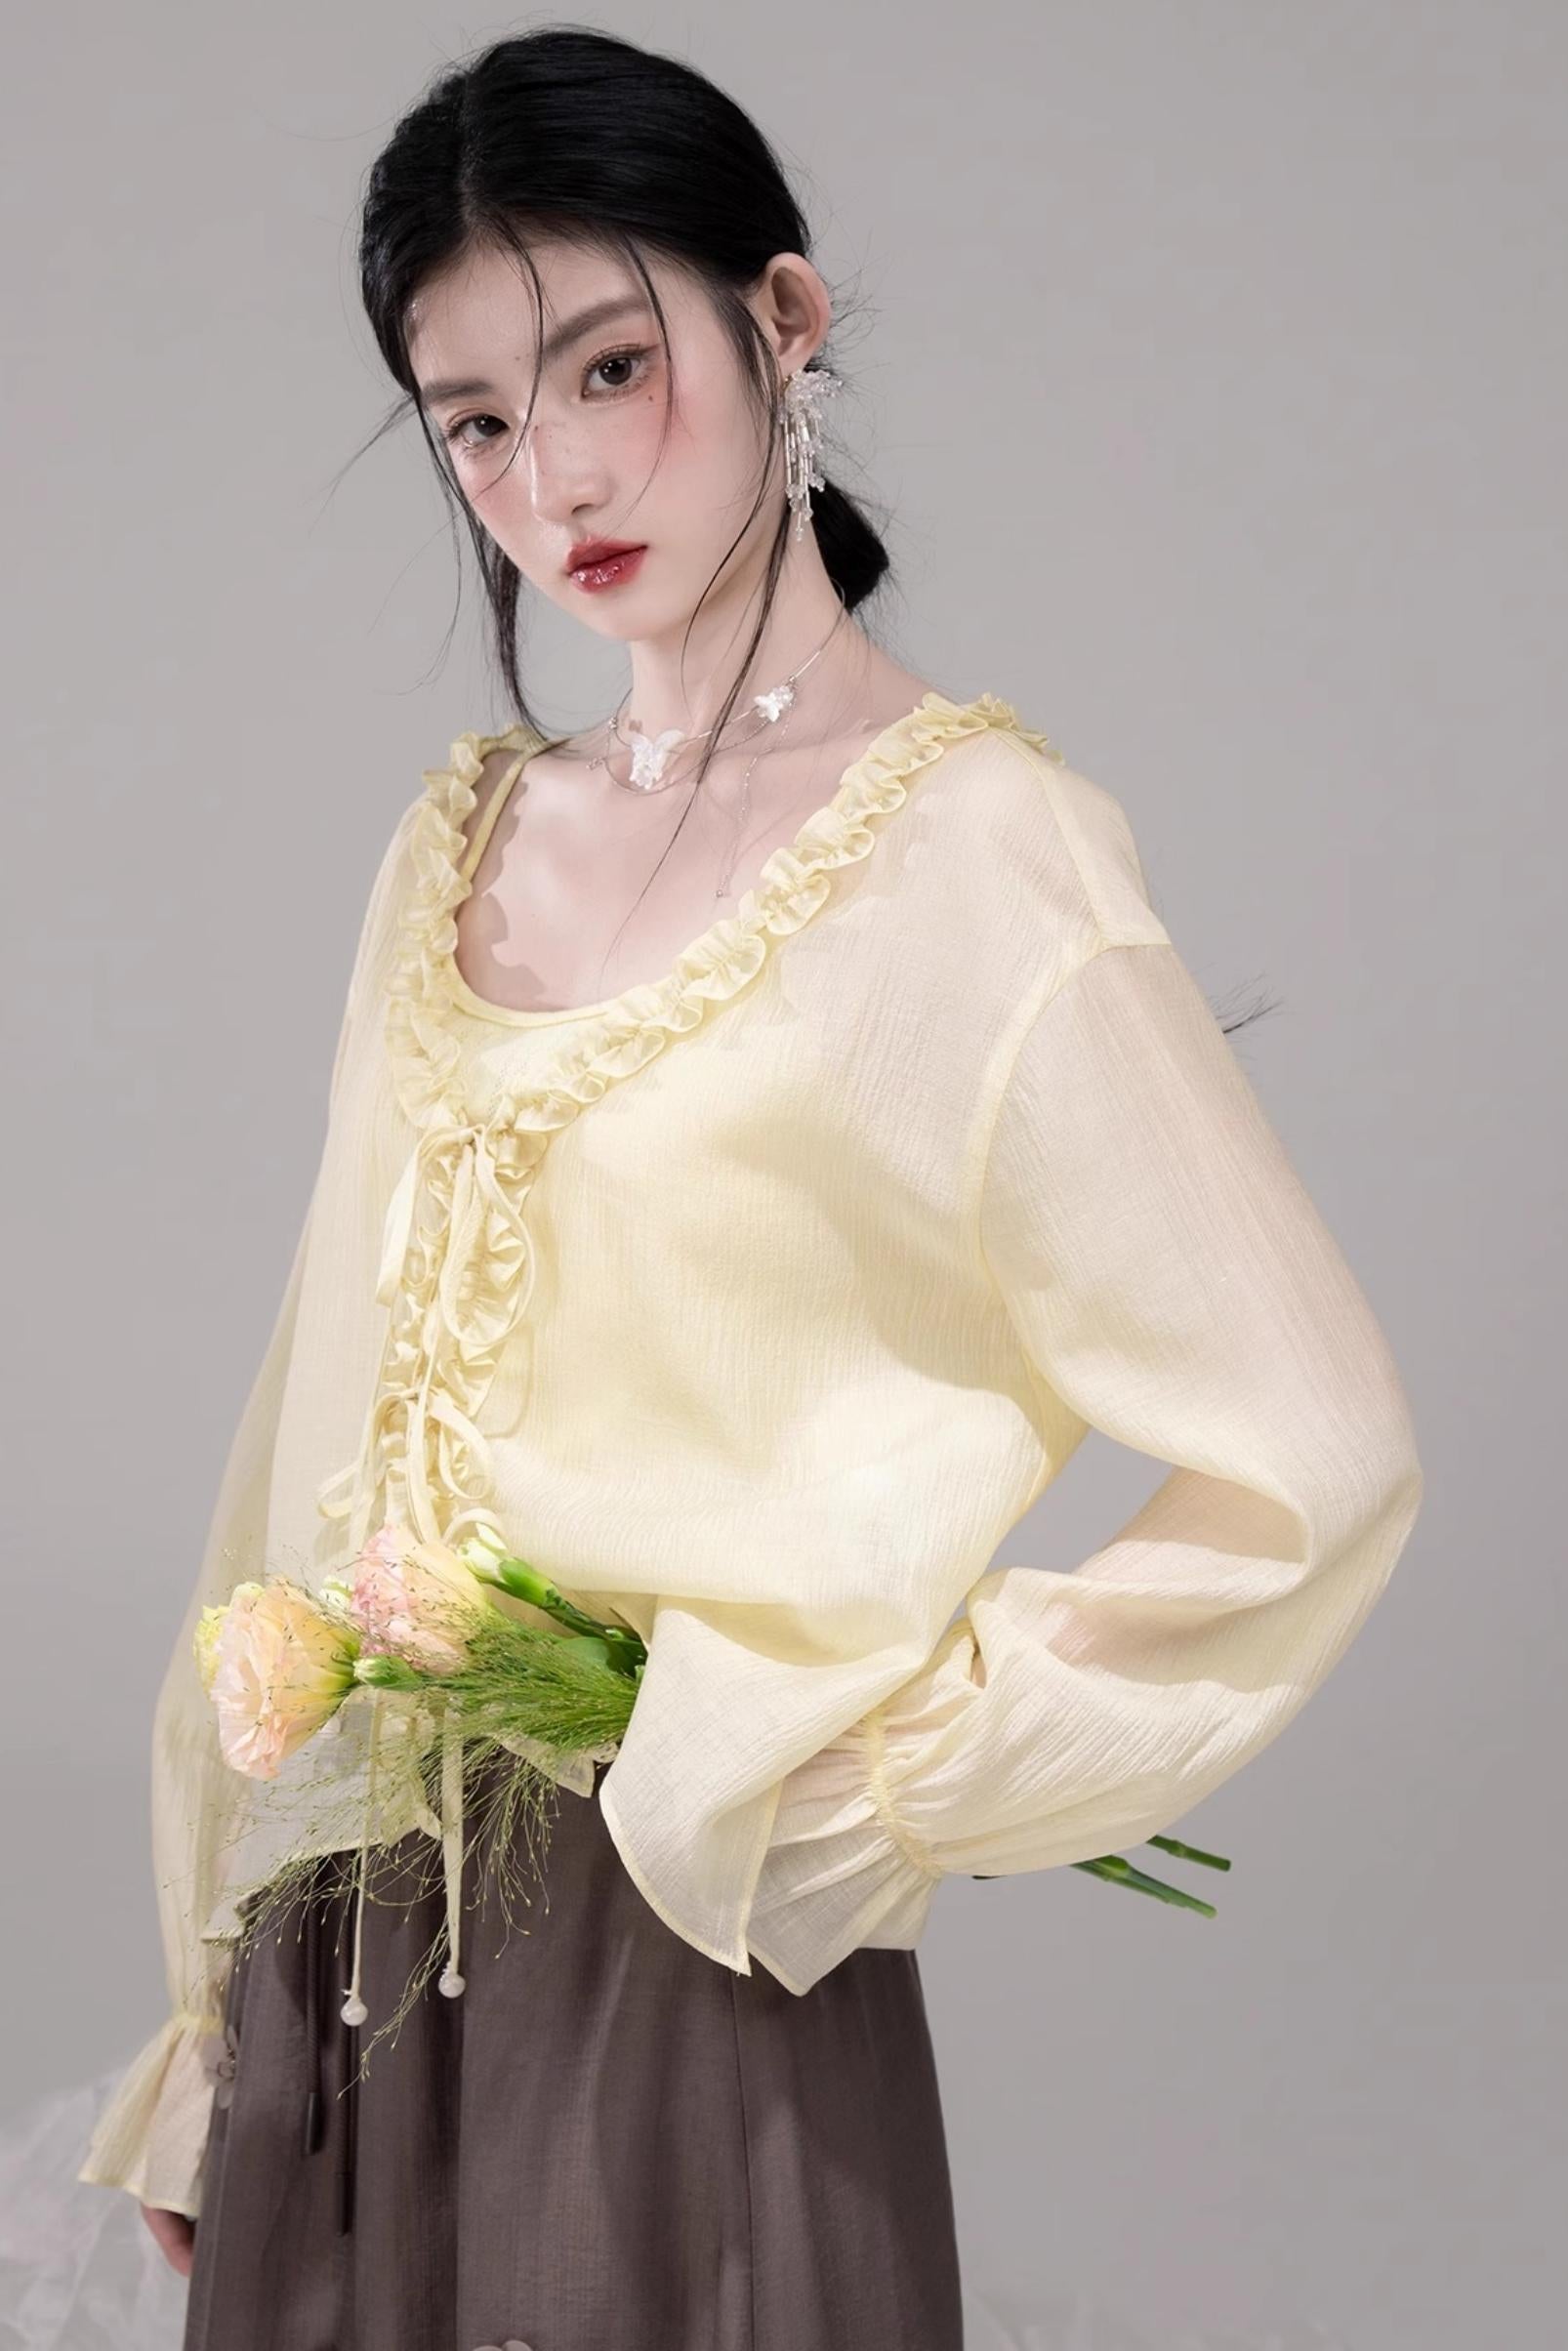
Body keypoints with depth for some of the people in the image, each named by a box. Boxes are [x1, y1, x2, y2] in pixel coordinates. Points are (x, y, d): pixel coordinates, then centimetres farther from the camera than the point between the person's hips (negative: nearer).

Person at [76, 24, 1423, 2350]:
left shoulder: (972, 841, -10)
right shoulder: (466, 839, 8)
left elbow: (1309, 1454, -16)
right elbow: (333, 1416, 11)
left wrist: (864, 1778, -10)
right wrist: (219, 2003, 11)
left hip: (690, 1958, -5)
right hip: (347, 1941, 6)